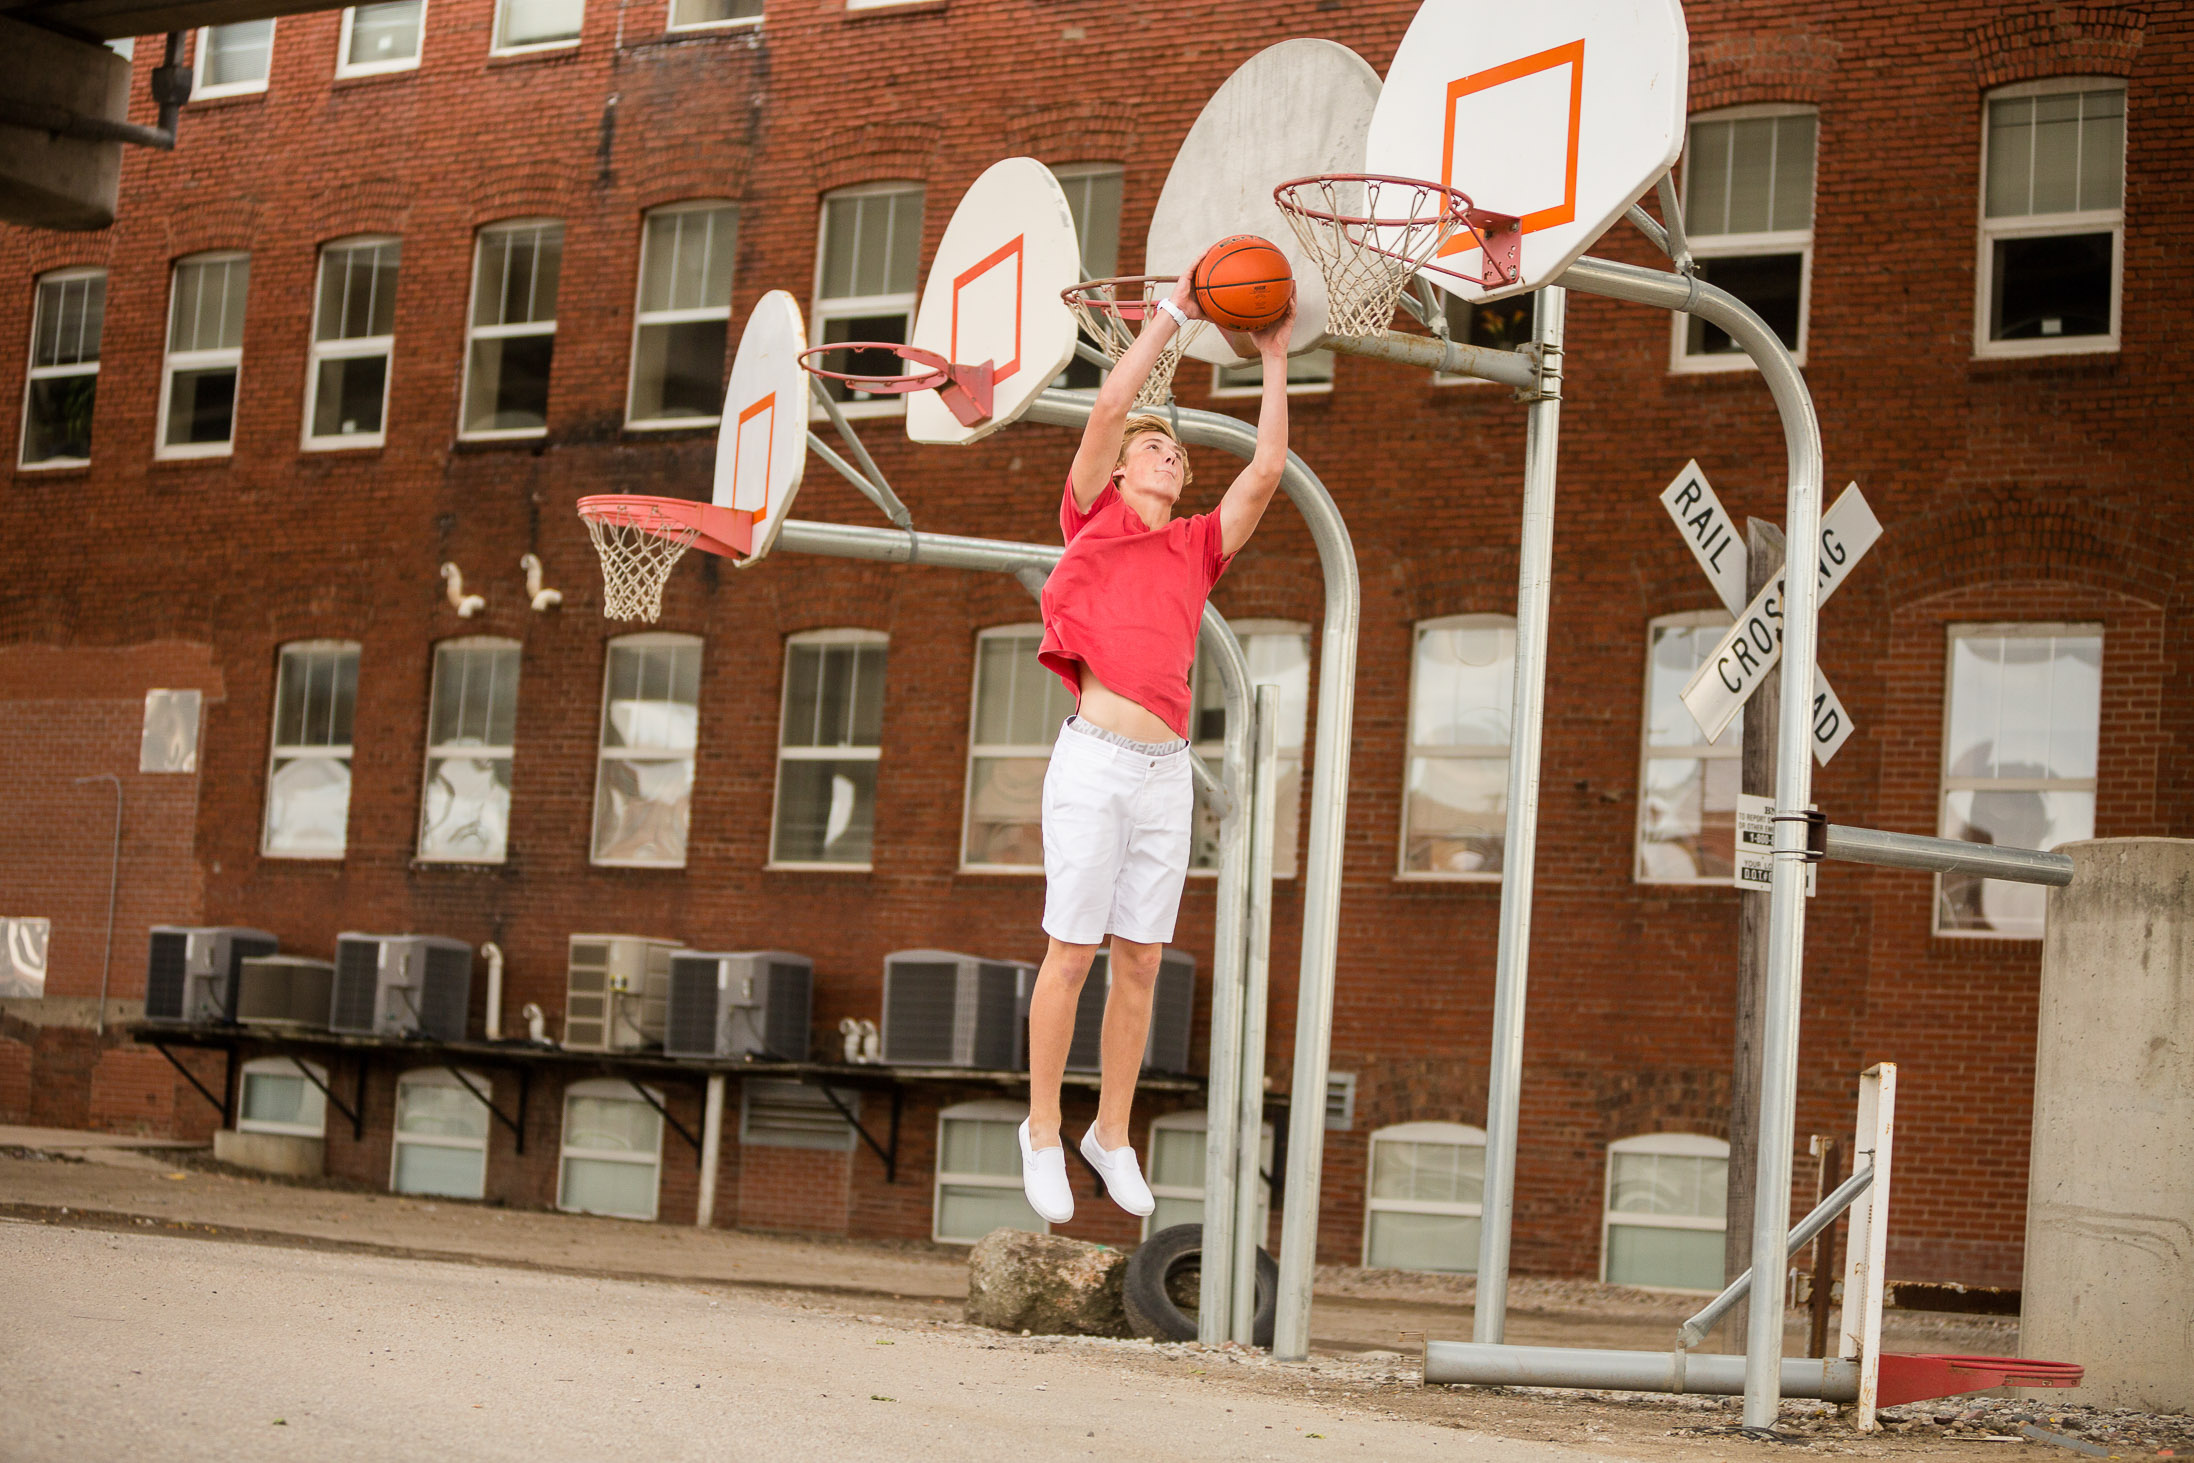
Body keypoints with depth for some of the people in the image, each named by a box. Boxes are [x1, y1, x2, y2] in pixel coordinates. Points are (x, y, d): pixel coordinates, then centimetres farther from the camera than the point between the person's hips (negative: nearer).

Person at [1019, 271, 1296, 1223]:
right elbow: (1108, 408, -4)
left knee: (1141, 962, 6)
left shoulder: (1197, 547, 16)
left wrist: (1275, 362, 13)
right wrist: (1174, 312, -1)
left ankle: (1113, 1133, 17)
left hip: (1168, 771, 4)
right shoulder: (1093, 520, 7)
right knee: (1071, 953, -2)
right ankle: (1043, 1133, 8)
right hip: (1095, 760, -4)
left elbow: (1267, 472, 10)